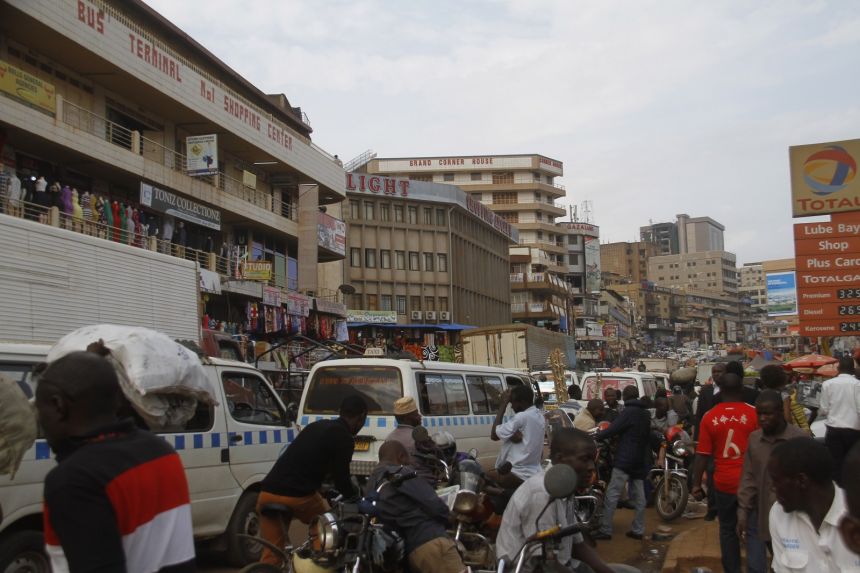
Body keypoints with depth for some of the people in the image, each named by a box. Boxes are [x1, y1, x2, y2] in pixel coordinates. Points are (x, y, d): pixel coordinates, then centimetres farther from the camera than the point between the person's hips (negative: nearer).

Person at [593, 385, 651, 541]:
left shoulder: (628, 412, -12)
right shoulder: (646, 414, 14)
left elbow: (613, 429, -16)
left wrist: (595, 436, -8)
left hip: (625, 459, -8)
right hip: (641, 460, 9)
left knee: (612, 494, -8)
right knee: (638, 496, 10)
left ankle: (605, 530, -10)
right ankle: (638, 530, 12)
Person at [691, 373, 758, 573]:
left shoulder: (710, 417, -5)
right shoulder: (753, 413, -10)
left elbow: (702, 455, -4)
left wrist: (696, 484, 4)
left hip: (724, 482, 1)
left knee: (727, 530, 14)